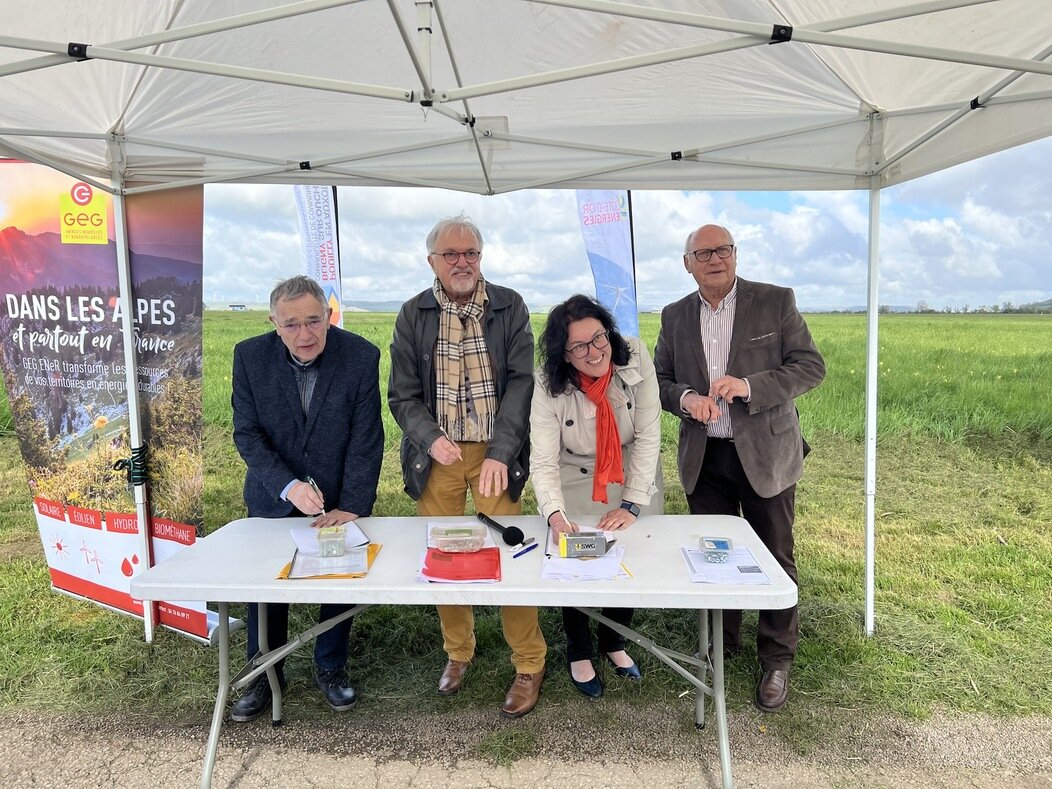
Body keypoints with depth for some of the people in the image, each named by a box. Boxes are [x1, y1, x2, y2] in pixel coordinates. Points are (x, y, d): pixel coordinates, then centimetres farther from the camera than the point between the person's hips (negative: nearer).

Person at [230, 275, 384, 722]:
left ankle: (331, 670, 35)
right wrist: (288, 486, -26)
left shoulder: (360, 356, -19)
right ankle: (264, 677, 36)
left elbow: (366, 440, -16)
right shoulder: (250, 356, -15)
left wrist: (351, 506, -18)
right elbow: (247, 433, -13)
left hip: (340, 499, -1)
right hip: (273, 496, 1)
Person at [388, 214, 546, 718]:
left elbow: (521, 383, -6)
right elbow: (402, 395, 4)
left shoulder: (509, 307, 0)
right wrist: (431, 439, -15)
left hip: (496, 452, -2)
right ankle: (458, 653, 31)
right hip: (436, 452, 2)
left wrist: (500, 453, -16)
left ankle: (529, 665, 16)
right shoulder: (413, 315, 4)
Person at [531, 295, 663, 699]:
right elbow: (543, 461, -24)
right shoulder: (550, 386, -23)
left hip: (635, 482, 2)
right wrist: (554, 515, -41)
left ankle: (613, 642, 40)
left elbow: (648, 436, -17)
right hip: (577, 487, -2)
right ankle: (579, 652, 33)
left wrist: (632, 505, -20)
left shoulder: (635, 358, -21)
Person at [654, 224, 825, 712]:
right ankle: (720, 648, 32)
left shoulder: (776, 302, -3)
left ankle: (777, 659, 25)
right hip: (703, 458, 3)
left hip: (765, 453, -2)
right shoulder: (675, 317, 7)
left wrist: (750, 386, -22)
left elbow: (811, 366, -7)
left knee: (775, 560, 6)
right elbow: (659, 379, 9)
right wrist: (685, 397, -14)